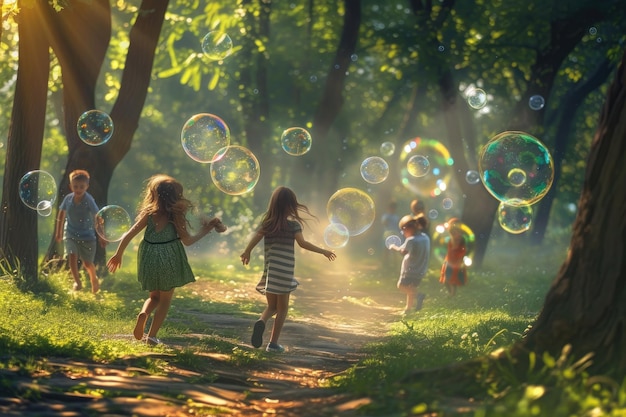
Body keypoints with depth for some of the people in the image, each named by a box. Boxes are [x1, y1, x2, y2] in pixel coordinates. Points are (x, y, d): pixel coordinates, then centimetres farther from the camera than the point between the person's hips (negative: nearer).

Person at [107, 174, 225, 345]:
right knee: (165, 299, 13)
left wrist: (118, 254, 8)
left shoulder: (149, 213, -1)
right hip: (169, 259, -3)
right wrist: (205, 230, 5)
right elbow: (187, 240, -7)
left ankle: (143, 315, -8)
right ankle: (152, 336, 5)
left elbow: (129, 234, -2)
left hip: (149, 258, 3)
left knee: (154, 296, 22)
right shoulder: (176, 215, -10)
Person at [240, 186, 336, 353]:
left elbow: (255, 238, -5)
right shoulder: (293, 224, -5)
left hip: (269, 269, 4)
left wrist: (247, 252, 8)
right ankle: (273, 343, 4)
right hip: (285, 270, -4)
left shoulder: (267, 223, 5)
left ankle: (261, 321, -17)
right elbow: (302, 243, -15)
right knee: (282, 308, 8)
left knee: (272, 306, 15)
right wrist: (323, 251, -10)